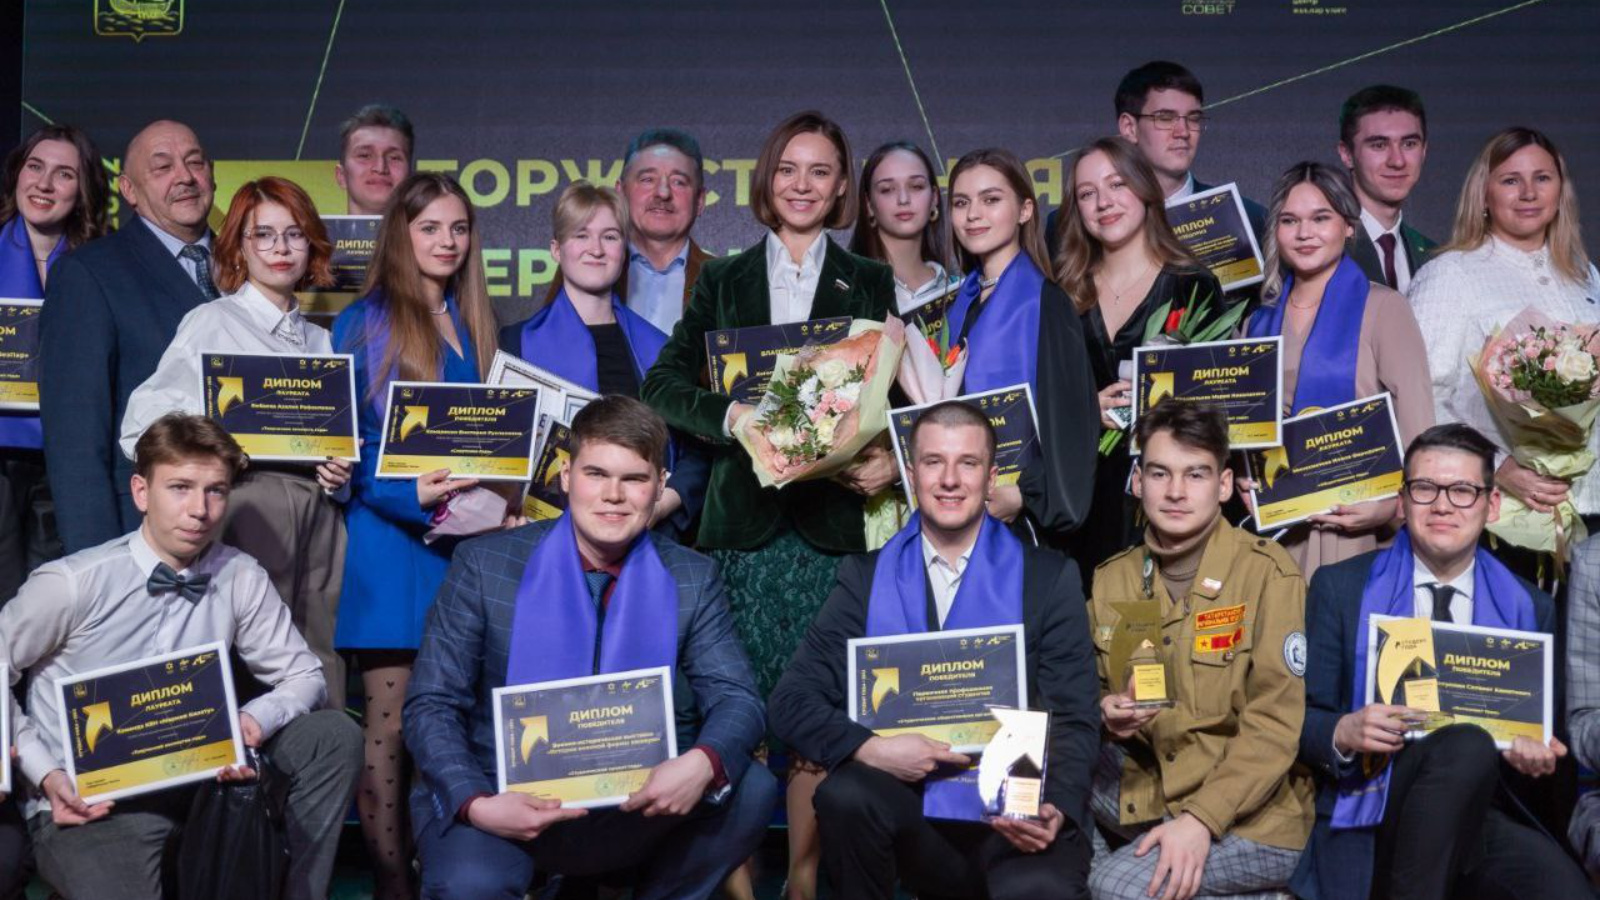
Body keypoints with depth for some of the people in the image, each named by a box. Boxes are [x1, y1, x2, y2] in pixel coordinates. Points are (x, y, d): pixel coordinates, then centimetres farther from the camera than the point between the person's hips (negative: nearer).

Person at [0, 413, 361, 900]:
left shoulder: (241, 579, -2)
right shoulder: (73, 584, -11)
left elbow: (302, 675, 6)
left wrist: (255, 721, -16)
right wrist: (45, 773, -10)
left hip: (193, 782, 5)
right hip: (87, 804, -5)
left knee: (333, 733, -11)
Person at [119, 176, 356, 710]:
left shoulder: (321, 341, 19)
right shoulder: (212, 322, 5)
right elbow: (139, 427, 0)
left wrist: (340, 475, 3)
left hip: (319, 504, 4)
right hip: (250, 499, -4)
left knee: (322, 662, -1)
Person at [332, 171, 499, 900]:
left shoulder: (474, 324, 15)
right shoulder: (365, 323, -2)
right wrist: (413, 495, -21)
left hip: (465, 537, 5)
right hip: (390, 538, -5)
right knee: (389, 721, -2)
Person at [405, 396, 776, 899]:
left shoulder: (692, 580, 3)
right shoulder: (485, 564, -5)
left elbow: (736, 699, -3)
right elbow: (431, 705, -6)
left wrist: (702, 763, -27)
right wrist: (475, 803, -25)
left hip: (631, 809, 3)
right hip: (503, 802, -3)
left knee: (750, 789, -18)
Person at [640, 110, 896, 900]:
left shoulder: (872, 284, 12)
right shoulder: (723, 282, 14)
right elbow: (662, 382, 5)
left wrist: (890, 462, -13)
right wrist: (729, 414, -14)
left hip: (832, 517, 0)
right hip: (743, 515, 1)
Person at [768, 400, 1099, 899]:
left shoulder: (1050, 577, 4)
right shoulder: (866, 577, 7)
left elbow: (1073, 721, 1)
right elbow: (792, 699, 1)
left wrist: (1056, 812, -19)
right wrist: (870, 749, -18)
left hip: (1016, 810, -2)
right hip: (911, 804, 3)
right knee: (845, 795, -30)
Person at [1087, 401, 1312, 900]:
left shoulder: (1267, 573, -11)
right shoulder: (1110, 579, 6)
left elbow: (1276, 722, -15)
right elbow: (1096, 689, 15)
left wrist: (1200, 819, -24)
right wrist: (1107, 712, -10)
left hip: (1252, 820, -5)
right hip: (1147, 790, 6)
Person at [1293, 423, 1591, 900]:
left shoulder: (1530, 609, 13)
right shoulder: (1341, 588, 6)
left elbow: (1537, 731, 18)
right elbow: (1300, 716, 5)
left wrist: (1533, 755, -6)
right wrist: (1343, 734, -17)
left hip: (1485, 811, 2)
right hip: (1372, 813, -1)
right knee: (1468, 744, -33)